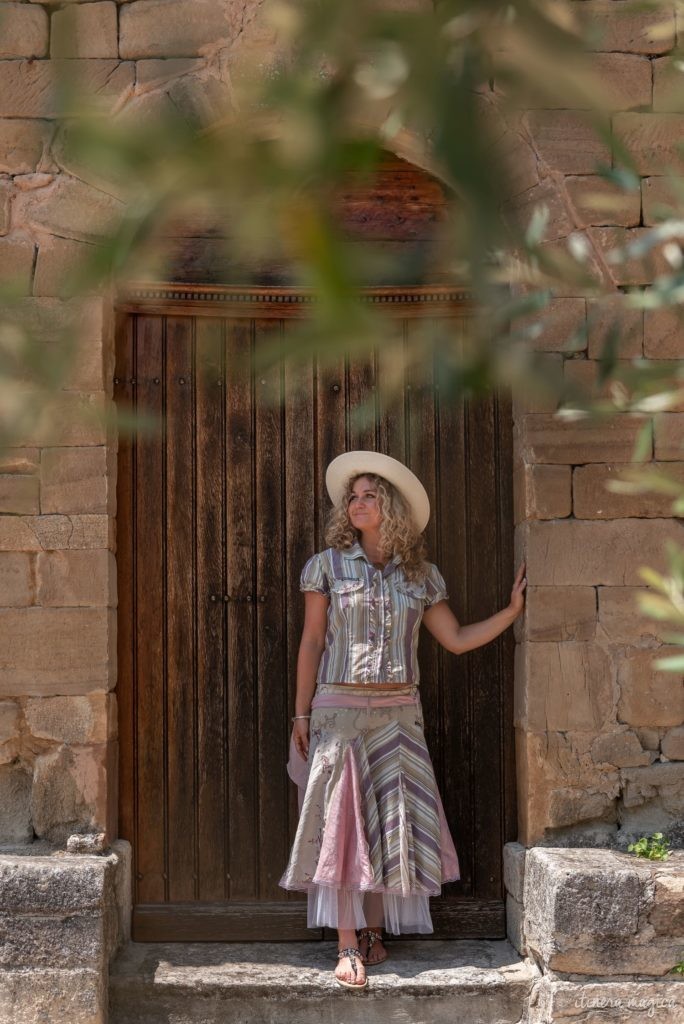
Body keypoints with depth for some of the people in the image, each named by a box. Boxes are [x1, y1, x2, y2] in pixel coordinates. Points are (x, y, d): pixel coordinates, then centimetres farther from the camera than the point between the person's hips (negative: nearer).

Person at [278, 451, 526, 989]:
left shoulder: (421, 575, 7)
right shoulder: (328, 565, 1)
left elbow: (457, 639, 9)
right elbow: (311, 643, 2)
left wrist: (513, 610, 2)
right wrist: (302, 715, 0)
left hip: (399, 713, 3)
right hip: (339, 709, -2)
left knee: (391, 823, 3)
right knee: (343, 822, -5)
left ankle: (372, 931, 16)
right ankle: (347, 947, -1)